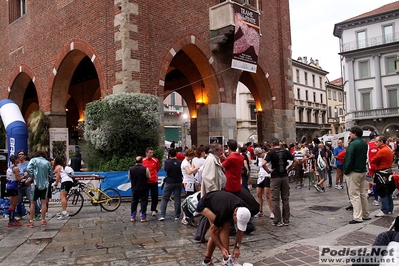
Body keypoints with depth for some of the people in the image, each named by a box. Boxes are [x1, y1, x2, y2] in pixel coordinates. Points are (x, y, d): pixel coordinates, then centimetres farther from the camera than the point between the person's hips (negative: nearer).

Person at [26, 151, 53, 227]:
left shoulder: (33, 160, 1)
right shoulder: (47, 162, 5)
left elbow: (28, 169, -15)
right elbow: (51, 175, 5)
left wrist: (32, 177, -3)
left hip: (37, 183, -1)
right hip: (45, 184, 2)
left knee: (33, 203, 8)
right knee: (43, 202, 7)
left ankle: (31, 221, 9)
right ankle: (43, 221, 9)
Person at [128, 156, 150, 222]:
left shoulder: (131, 169, -6)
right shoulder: (145, 169, -15)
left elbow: (129, 177, 6)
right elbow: (148, 177, -3)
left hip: (134, 189, 3)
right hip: (143, 189, -3)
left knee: (134, 203, 14)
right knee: (143, 203, 4)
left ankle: (132, 217, 18)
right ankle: (143, 218, 4)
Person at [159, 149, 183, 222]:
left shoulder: (167, 162, -11)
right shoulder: (180, 163, -9)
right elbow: (182, 173, 0)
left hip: (169, 182, -1)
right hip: (178, 183, 1)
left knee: (164, 199, 8)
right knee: (177, 199, 8)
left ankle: (162, 215, 2)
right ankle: (177, 216, 11)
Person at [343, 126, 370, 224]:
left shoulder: (353, 144, -18)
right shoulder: (364, 144, 9)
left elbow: (349, 159, -20)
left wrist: (346, 171, -11)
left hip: (354, 172, -8)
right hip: (363, 171, 9)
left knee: (354, 195, -4)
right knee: (363, 193, 17)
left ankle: (357, 217, -5)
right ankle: (366, 215, 24)